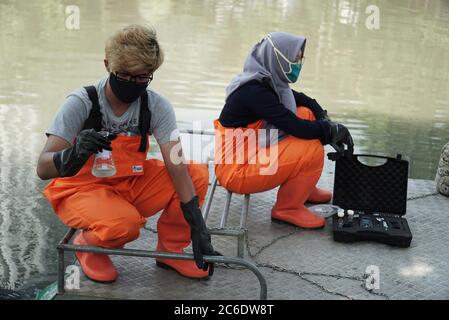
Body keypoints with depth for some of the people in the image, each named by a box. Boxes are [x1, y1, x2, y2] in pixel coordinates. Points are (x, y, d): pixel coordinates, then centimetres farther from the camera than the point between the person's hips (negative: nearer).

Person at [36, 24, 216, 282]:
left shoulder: (156, 106, -13)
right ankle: (88, 246, 1)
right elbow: (43, 168, -27)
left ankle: (170, 250, 4)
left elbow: (177, 167, -18)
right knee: (124, 223, -35)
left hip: (132, 184, 4)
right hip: (82, 189, -4)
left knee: (198, 175, -17)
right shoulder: (82, 103, -21)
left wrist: (198, 227, -25)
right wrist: (75, 154, -50)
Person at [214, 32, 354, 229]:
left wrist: (325, 121, 0)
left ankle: (302, 188, 18)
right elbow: (296, 127, -27)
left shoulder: (266, 81, 2)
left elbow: (303, 100, 17)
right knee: (312, 150, -19)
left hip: (251, 153, 9)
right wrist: (332, 130, -11)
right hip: (235, 170, -9)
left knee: (306, 114, 7)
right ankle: (287, 208, 1)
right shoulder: (254, 92, -25)